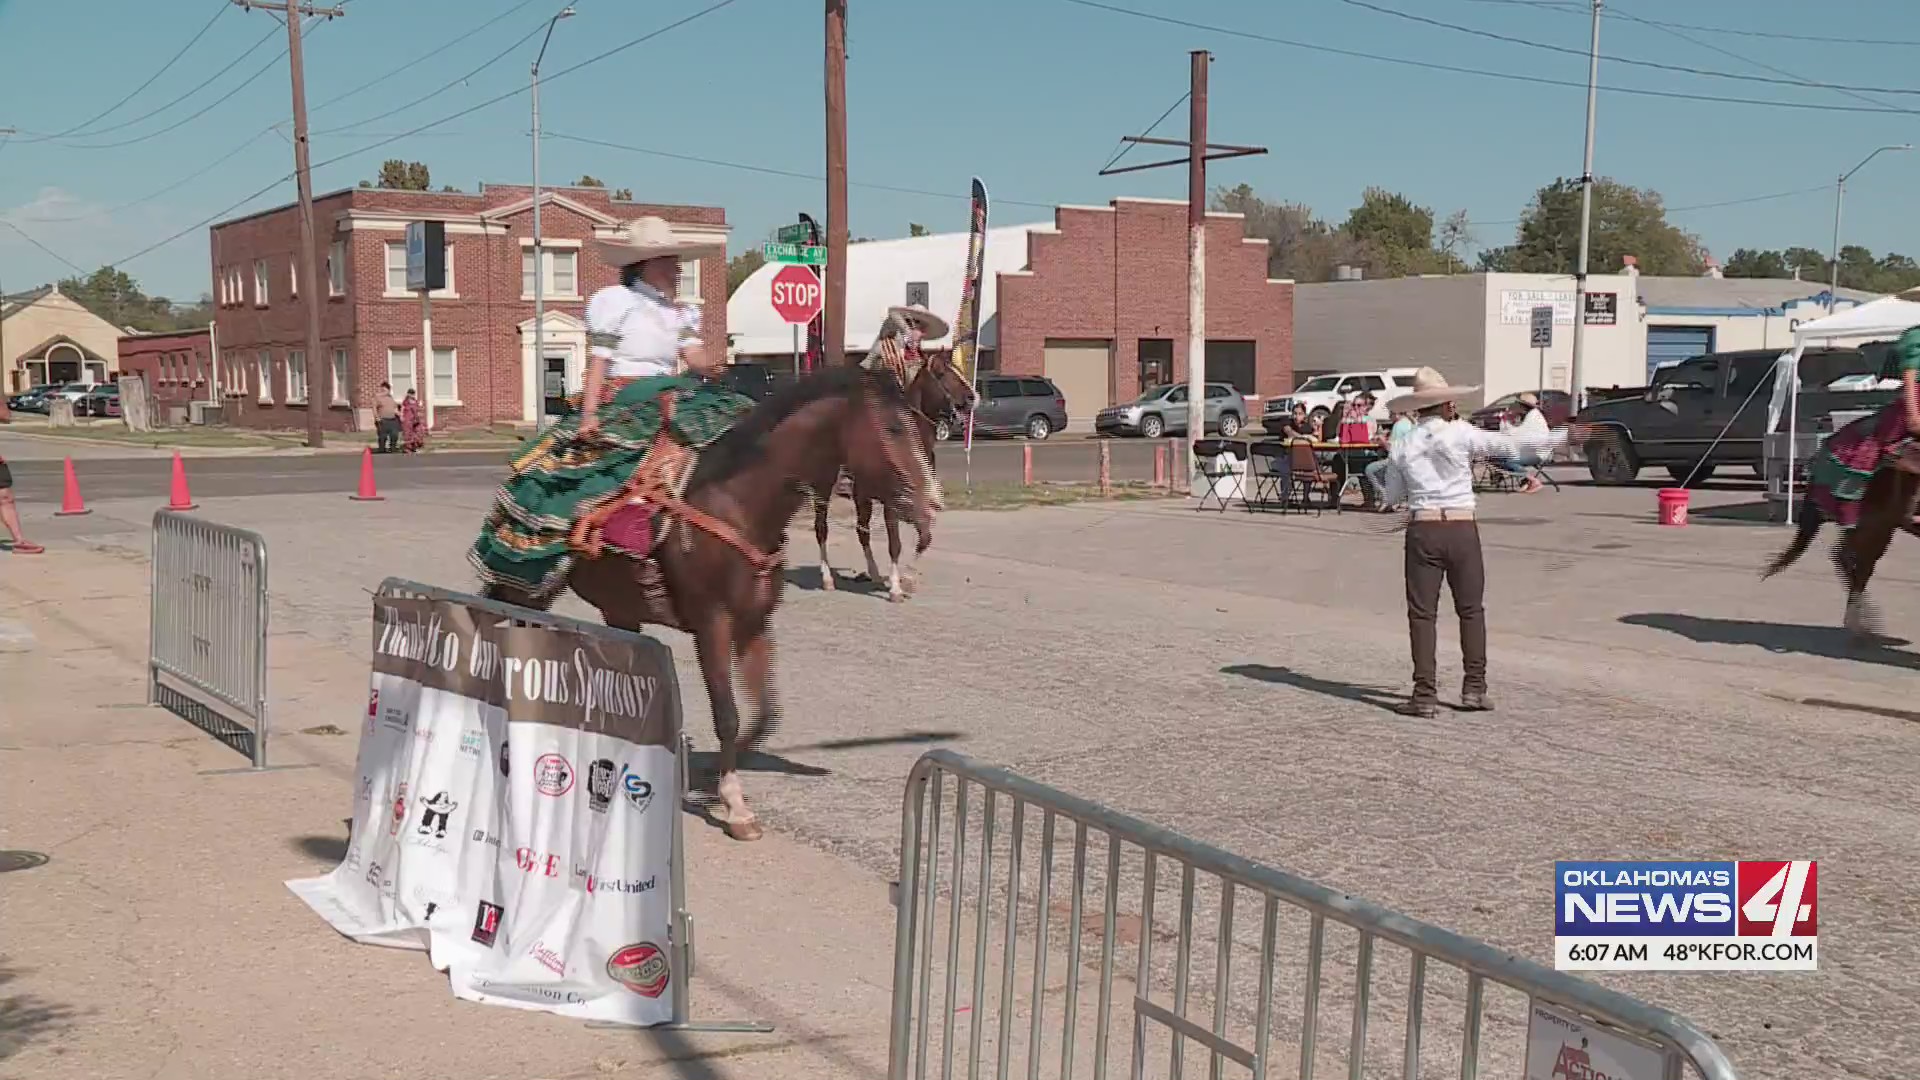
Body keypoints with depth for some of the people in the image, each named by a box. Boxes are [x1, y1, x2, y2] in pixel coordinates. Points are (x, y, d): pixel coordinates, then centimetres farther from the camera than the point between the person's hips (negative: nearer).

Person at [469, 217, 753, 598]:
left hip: (671, 402, 6)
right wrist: (589, 415, -17)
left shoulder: (680, 312, 19)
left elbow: (694, 355, 6)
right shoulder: (615, 301, 0)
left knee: (729, 423, -10)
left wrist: (711, 366, -19)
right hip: (621, 400, -6)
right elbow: (598, 363, -6)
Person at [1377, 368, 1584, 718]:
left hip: (1422, 530, 1)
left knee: (1422, 614, 3)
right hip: (1462, 529, -1)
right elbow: (1511, 444, -3)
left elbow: (1391, 496, 10)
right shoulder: (1461, 434, -3)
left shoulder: (1402, 446, 4)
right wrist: (1563, 436, 3)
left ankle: (1424, 695, -1)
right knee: (1471, 610, 13)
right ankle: (1474, 688, 12)